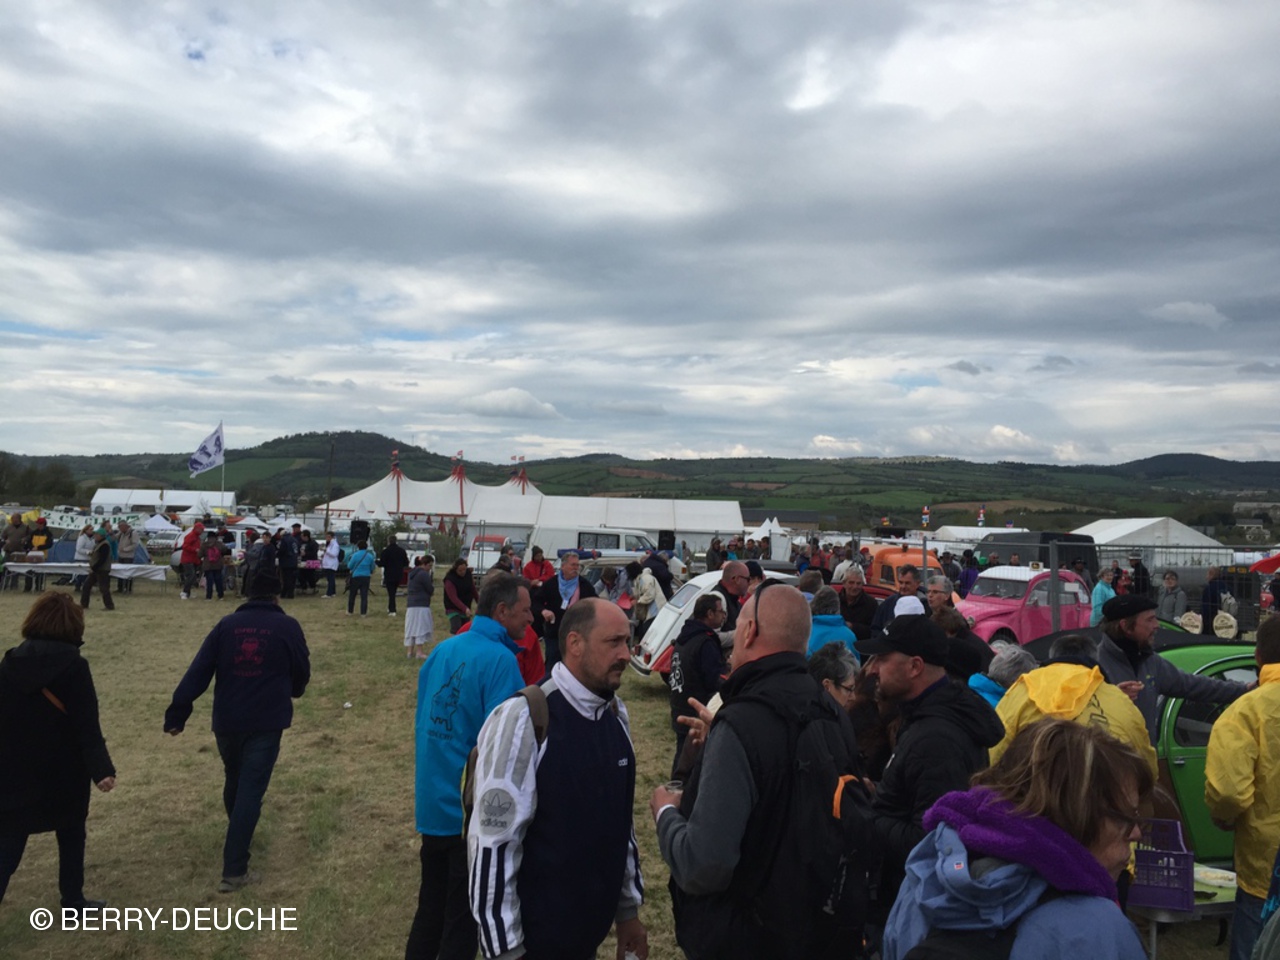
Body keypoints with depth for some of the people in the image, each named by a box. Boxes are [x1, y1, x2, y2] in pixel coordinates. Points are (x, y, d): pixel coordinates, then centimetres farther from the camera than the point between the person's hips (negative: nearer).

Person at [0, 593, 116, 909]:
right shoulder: (73, 666, -15)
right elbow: (87, 726, -19)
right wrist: (101, 769, -18)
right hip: (63, 771, -3)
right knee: (71, 833, 17)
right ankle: (73, 900, 27)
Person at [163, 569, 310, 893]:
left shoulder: (227, 623, 3)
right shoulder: (287, 627, -3)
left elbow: (198, 671, -2)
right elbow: (302, 672, 6)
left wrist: (177, 713, -1)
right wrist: (291, 693, 28)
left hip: (226, 721, 4)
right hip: (266, 723, -4)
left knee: (234, 781, 25)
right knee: (251, 790, -2)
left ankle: (237, 836, 48)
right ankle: (234, 870, -4)